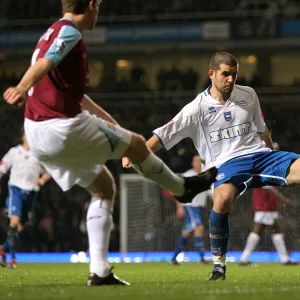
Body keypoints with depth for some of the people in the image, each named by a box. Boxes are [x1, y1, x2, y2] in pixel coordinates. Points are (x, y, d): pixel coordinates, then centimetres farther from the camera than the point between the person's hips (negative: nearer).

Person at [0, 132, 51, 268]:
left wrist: (43, 179, -4)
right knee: (15, 221, -21)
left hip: (31, 193, 3)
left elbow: (48, 172, 17)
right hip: (16, 189, -3)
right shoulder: (14, 152, 7)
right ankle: (13, 257, -18)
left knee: (20, 227, 7)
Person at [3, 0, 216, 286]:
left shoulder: (54, 32, 19)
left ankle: (99, 270, 12)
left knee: (103, 188, 19)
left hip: (38, 134, 10)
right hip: (64, 128, -10)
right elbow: (44, 64, -33)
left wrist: (105, 118, 36)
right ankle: (182, 187, 36)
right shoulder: (68, 31, -12)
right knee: (136, 144, 12)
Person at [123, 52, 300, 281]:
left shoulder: (248, 95, 11)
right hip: (227, 163, -4)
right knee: (222, 198, -36)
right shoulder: (198, 108, -1)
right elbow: (163, 135, -4)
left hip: (259, 154, 4)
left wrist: (275, 158, 31)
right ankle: (219, 264, -18)